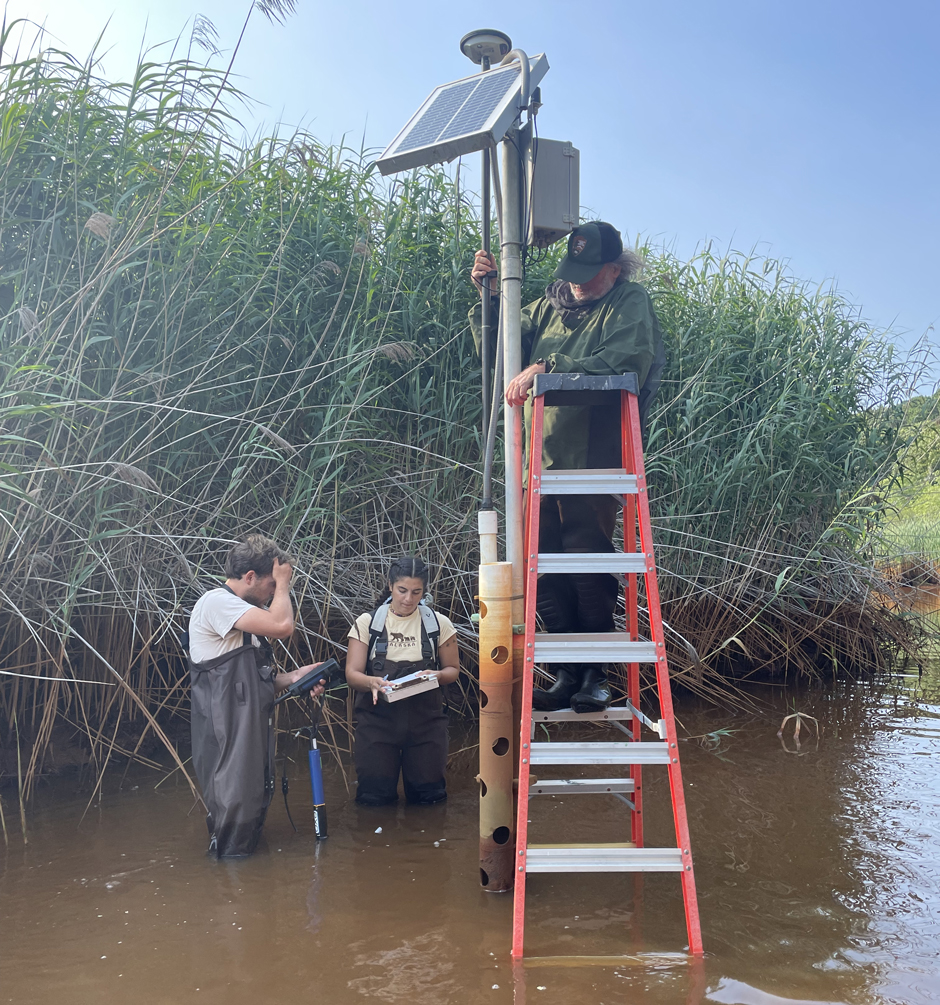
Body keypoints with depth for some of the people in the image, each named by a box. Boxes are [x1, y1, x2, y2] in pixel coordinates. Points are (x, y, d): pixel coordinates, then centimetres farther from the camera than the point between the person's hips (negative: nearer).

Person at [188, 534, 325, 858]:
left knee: (255, 808, 17)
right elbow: (282, 625, -26)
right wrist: (283, 581, -10)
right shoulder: (216, 602, -13)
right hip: (227, 735, -10)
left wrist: (293, 678, 5)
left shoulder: (242, 610, 19)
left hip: (252, 730, 10)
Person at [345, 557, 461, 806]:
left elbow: (453, 669, 9)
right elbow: (352, 674, -4)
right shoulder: (367, 622, -1)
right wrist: (371, 682, -27)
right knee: (374, 796, -1)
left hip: (425, 717, 1)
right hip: (378, 716, 0)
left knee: (429, 795, 1)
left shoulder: (439, 624, 2)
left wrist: (437, 675, -15)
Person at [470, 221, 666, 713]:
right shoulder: (548, 304, 18)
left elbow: (625, 363, -19)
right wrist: (487, 296, 6)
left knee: (589, 570, -5)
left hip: (594, 458, -5)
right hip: (540, 458, 6)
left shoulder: (629, 303, 0)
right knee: (546, 570, 5)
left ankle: (596, 675, 12)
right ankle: (567, 674, 16)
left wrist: (547, 369, -24)